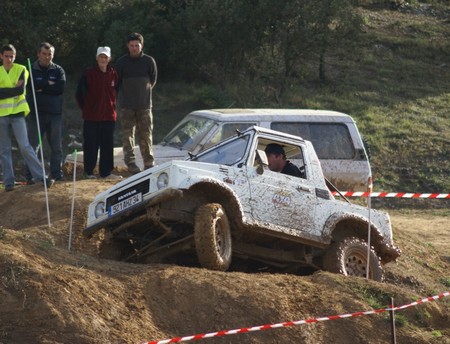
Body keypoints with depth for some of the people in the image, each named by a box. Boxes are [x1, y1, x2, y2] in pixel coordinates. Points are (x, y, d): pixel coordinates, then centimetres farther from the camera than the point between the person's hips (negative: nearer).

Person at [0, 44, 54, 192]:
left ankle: (40, 176, -5)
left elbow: (21, 90, -13)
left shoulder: (21, 70, 1)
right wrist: (13, 89, -11)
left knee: (25, 146, -8)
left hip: (17, 113, -2)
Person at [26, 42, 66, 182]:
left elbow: (61, 88, -8)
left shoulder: (58, 70, 7)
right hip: (36, 112, -2)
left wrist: (42, 87, -9)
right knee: (32, 145, -2)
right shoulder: (31, 70, 4)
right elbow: (31, 85, -14)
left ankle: (57, 173, 13)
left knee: (57, 146, 5)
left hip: (55, 112, 2)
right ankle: (31, 174, 3)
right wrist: (49, 84, -9)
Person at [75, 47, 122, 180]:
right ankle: (88, 171, 10)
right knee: (91, 145, 1)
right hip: (91, 117, -3)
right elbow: (79, 93, 1)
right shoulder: (88, 74, -5)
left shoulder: (113, 74, 4)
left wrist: (112, 107, 10)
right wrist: (85, 108, 2)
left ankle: (106, 172, 12)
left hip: (109, 116, 3)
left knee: (108, 145, 5)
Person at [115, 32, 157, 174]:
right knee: (127, 135, -1)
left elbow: (153, 80, 12)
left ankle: (149, 163, 6)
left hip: (144, 104, 0)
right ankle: (130, 162, 2)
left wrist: (144, 91, 10)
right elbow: (117, 82, 8)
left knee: (146, 135, 2)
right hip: (127, 105, 0)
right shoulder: (122, 62, 0)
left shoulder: (149, 61, 2)